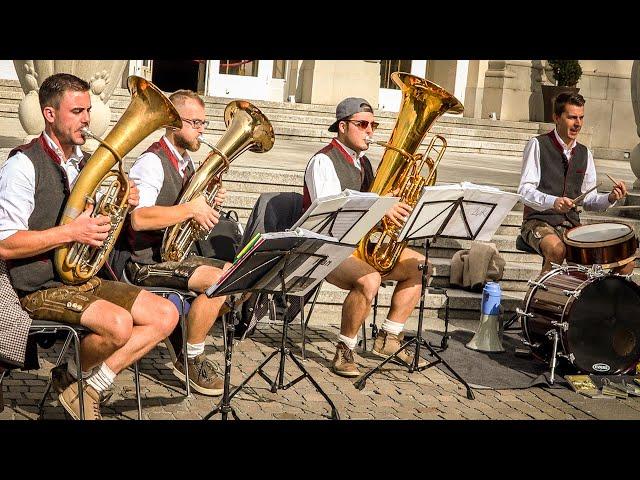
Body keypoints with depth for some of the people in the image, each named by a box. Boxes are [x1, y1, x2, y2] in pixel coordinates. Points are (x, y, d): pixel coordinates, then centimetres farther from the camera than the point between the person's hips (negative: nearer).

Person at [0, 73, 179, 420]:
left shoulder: (84, 163, 12)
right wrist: (70, 232, -24)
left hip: (85, 278, 8)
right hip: (41, 288, -8)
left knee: (165, 316, -5)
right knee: (118, 324, -31)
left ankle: (91, 386, -1)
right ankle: (71, 376, 0)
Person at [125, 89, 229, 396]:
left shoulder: (185, 161, 13)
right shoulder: (151, 162, -16)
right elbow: (139, 219, -30)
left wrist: (207, 203, 2)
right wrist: (190, 209, -25)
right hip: (146, 260, -9)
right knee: (218, 281, -25)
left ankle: (182, 339, 9)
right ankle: (191, 359, -7)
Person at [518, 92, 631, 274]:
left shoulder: (585, 153, 14)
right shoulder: (538, 145, -4)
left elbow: (589, 200, 15)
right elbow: (525, 191, -12)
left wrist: (610, 198, -7)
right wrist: (552, 202, -30)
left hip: (572, 226, 5)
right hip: (539, 222, -5)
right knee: (557, 250, -40)